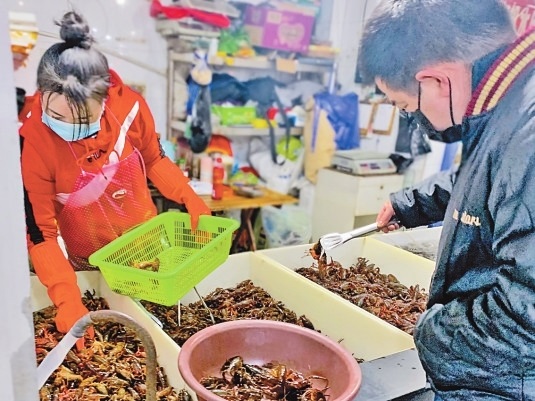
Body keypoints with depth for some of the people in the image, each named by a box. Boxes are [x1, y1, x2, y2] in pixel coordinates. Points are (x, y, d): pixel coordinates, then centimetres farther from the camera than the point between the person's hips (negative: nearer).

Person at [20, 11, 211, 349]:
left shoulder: (129, 106, -22)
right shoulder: (31, 142, -27)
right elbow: (40, 233, -20)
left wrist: (188, 197, -15)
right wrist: (67, 299, -29)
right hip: (90, 265, -2)